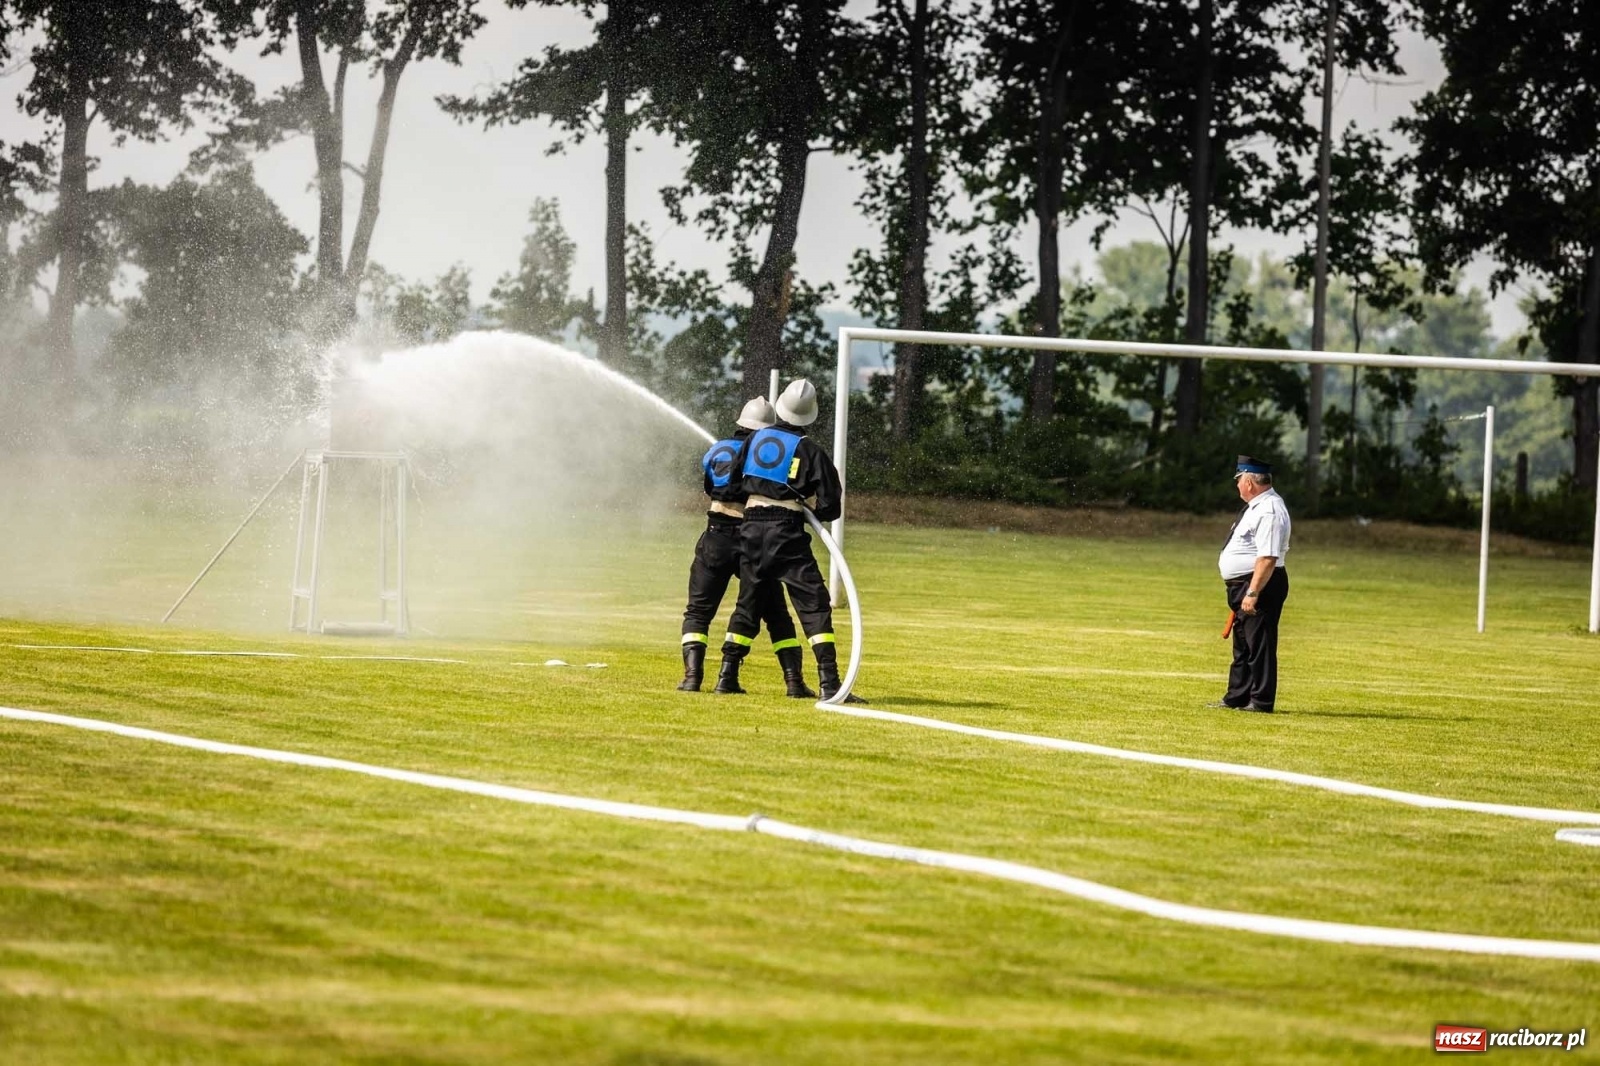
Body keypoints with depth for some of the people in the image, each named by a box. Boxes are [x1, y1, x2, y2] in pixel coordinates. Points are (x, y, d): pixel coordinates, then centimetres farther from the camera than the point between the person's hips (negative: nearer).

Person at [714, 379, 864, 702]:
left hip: (751, 528, 5)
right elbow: (830, 507, -2)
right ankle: (829, 683, -15)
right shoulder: (809, 451, -3)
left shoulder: (755, 440, 9)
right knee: (814, 604, -5)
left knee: (748, 601, 18)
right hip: (787, 532, -5)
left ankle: (727, 676, 19)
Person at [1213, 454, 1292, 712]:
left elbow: (1268, 558, -26)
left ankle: (1261, 700, 0)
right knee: (1242, 643, 17)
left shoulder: (1270, 511, -19)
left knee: (1259, 644, -5)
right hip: (1242, 585, 11)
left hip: (1260, 584, -11)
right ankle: (1237, 698, 26)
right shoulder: (1256, 507, 14)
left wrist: (1253, 592, -28)